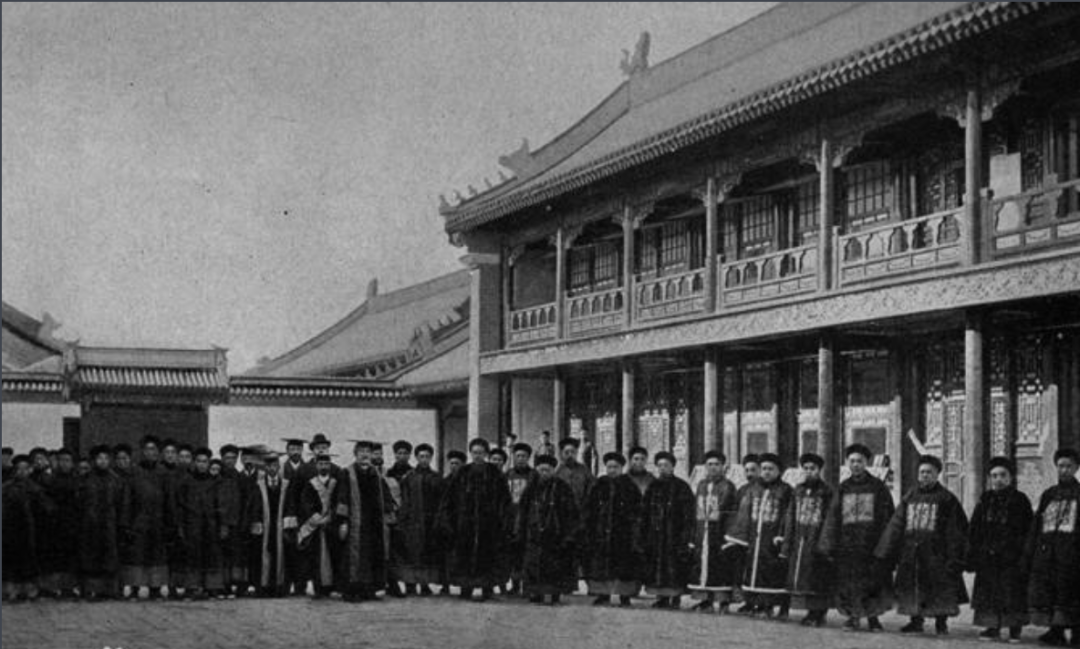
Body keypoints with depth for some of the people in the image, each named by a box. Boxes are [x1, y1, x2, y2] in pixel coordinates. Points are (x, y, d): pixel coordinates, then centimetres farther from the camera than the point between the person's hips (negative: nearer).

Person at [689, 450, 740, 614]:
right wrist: (695, 535, 13)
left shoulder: (727, 486, -4)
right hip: (702, 532, 6)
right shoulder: (701, 485, 16)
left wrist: (729, 533, -16)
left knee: (722, 564, -5)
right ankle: (706, 600, 12)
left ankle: (724, 600, 1)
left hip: (720, 532, -6)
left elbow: (733, 511, -8)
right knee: (702, 562, 5)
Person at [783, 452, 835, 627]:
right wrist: (787, 544, 12)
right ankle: (811, 612, 15)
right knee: (799, 577, 6)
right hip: (799, 542, 6)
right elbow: (792, 517, 16)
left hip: (817, 540, -6)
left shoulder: (826, 492, -4)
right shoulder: (799, 490, 14)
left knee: (818, 578, -5)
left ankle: (818, 614, 2)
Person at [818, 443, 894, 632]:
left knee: (874, 580, 0)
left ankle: (873, 616, 13)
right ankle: (853, 616, 10)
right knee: (849, 582, 0)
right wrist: (829, 544, -3)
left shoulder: (878, 487, 4)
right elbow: (833, 517, 6)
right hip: (847, 544, 2)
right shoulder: (843, 488, 10)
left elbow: (889, 517, 2)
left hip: (873, 543, -2)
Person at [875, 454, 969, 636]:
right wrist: (886, 551, 4)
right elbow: (896, 525, 11)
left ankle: (941, 623, 7)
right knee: (911, 587, 5)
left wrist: (954, 556, -11)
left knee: (940, 587, -3)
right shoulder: (910, 497, 13)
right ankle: (916, 621, 15)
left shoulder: (946, 498, 1)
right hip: (910, 551, 4)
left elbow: (955, 529, -3)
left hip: (936, 552, -4)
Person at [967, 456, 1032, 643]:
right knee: (989, 591, 3)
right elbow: (974, 531, 11)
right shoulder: (985, 500, 11)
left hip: (1012, 557, -3)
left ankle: (1015, 630, 7)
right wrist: (972, 555, 3)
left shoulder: (1020, 499, 2)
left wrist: (1025, 555, -10)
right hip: (988, 557, 3)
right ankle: (992, 627, 12)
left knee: (1013, 592, -3)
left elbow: (1028, 530, -2)